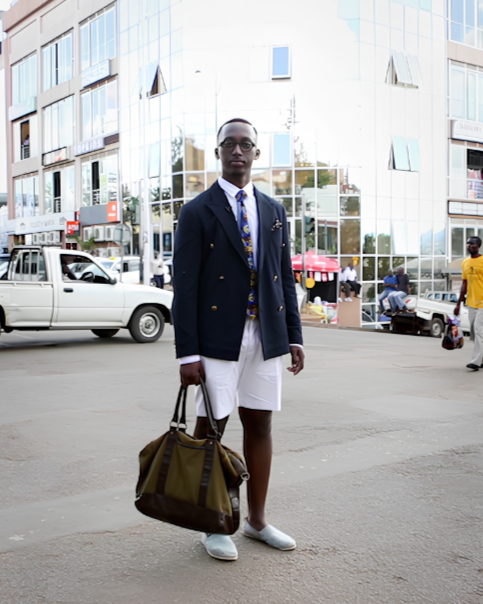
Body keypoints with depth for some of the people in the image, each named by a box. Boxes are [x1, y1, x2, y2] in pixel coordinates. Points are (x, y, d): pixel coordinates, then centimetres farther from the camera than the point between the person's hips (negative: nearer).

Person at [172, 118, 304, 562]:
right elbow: (185, 286, -7)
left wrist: (294, 336, 8)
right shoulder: (197, 212, -2)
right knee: (210, 428, 1)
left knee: (260, 425, 10)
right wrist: (188, 352, -11)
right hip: (218, 337, -4)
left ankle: (257, 520, 24)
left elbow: (286, 278, 14)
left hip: (265, 336, 4)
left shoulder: (274, 211, 12)